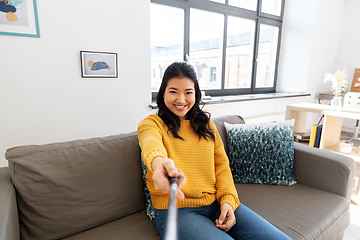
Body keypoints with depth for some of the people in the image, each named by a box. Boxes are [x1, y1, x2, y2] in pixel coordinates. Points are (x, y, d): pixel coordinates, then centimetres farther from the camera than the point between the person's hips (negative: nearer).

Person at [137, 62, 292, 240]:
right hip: (175, 209, -4)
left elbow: (221, 164, 11)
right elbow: (151, 143, -26)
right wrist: (159, 162, -50)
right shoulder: (152, 124, -1)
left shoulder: (206, 124, 14)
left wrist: (227, 200, -5)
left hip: (218, 204, 5)